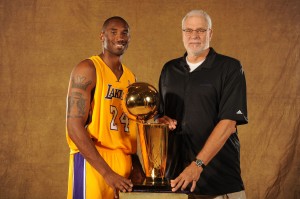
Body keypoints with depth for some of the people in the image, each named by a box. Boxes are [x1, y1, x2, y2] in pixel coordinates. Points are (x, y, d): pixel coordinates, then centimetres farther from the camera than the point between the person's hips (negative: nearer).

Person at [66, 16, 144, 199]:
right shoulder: (87, 70, -8)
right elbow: (74, 127, -16)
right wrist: (107, 172, -21)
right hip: (92, 162, -6)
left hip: (124, 163, 6)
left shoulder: (131, 78, 13)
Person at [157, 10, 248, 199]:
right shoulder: (169, 70, 12)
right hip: (176, 176, 4)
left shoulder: (230, 68, -5)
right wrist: (162, 120, -3)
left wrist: (198, 164, -22)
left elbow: (229, 122, -14)